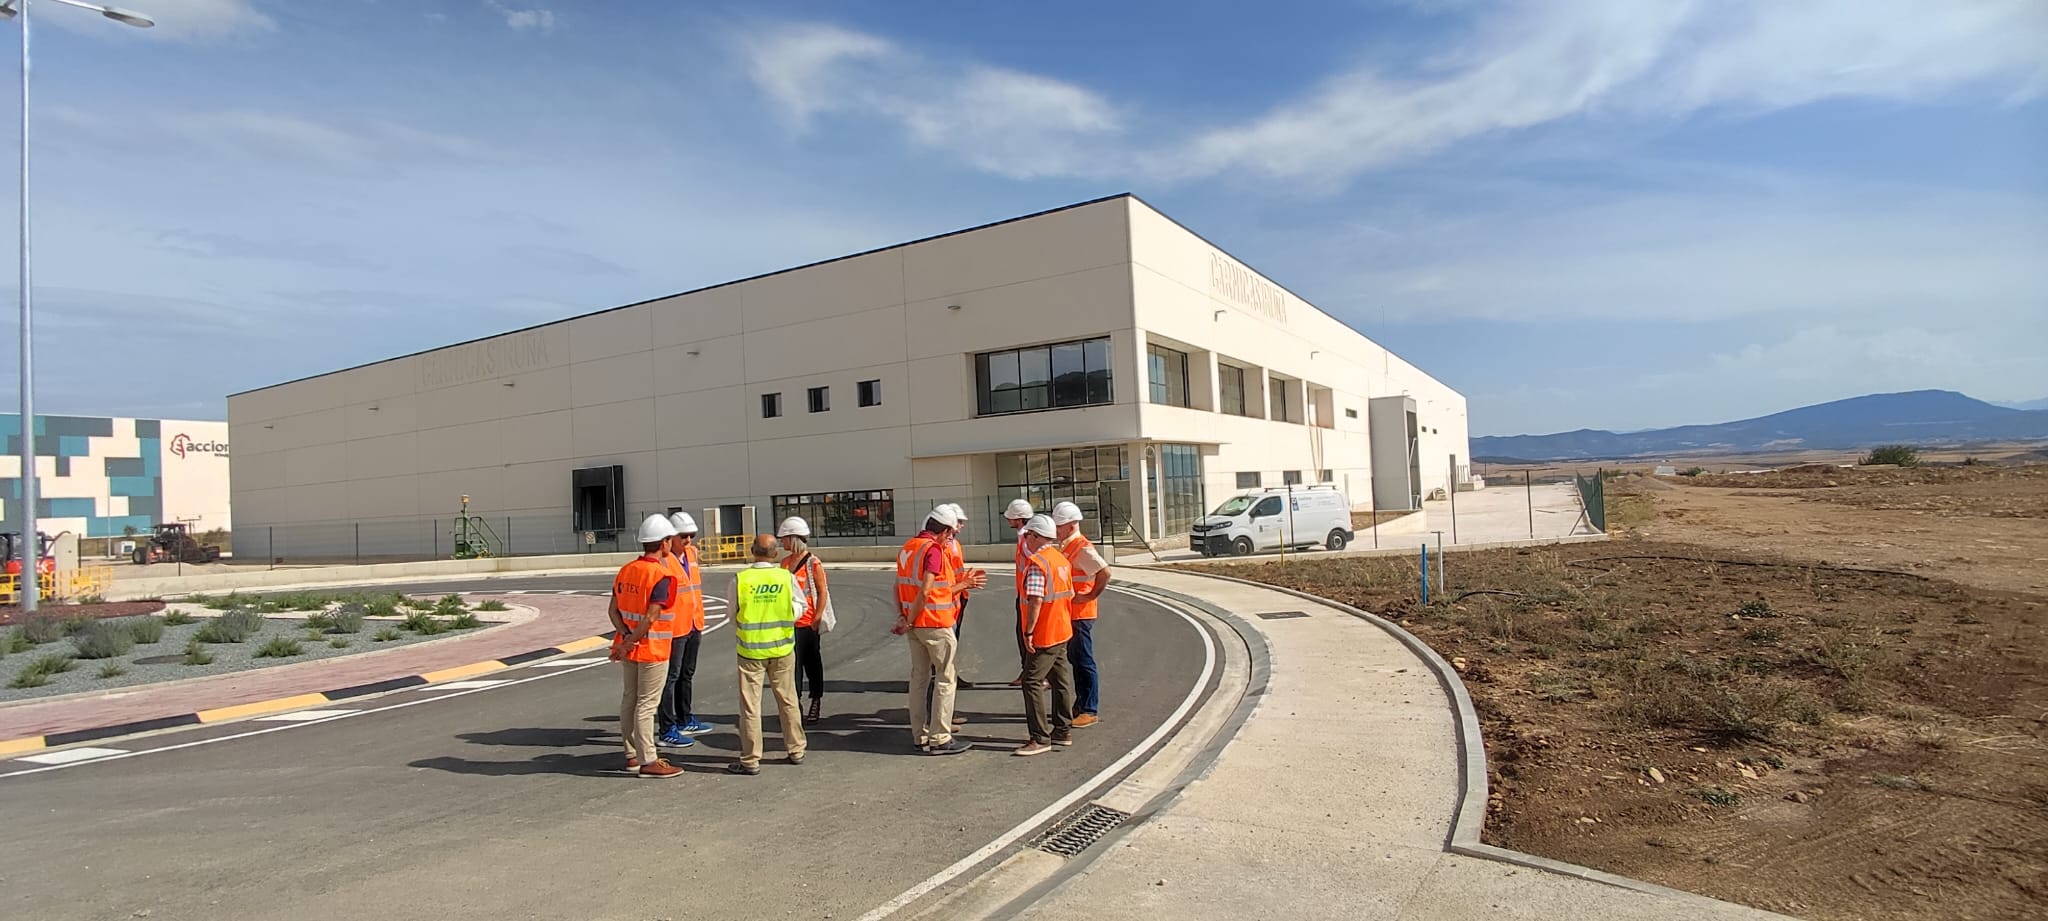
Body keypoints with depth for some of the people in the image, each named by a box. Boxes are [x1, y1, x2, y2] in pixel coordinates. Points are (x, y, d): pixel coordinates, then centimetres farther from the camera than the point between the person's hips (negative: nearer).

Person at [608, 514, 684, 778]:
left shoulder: (625, 570, 7)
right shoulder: (661, 576, -18)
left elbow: (613, 610, 5)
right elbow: (650, 618, -24)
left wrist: (626, 636, -6)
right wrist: (627, 645, -16)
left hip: (630, 648, 8)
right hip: (652, 650, -8)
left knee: (629, 700, 15)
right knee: (646, 704, -2)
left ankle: (632, 755, 26)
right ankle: (648, 761, 5)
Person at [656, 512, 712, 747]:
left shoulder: (692, 553, 9)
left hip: (693, 624, 8)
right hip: (674, 627, -8)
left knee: (687, 674, 19)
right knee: (671, 677, -2)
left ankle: (685, 720, 32)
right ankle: (667, 730, 5)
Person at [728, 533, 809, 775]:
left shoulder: (740, 579, -11)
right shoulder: (787, 577, -8)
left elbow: (733, 615, 0)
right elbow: (800, 607, 2)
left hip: (750, 649, -2)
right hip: (782, 648, 2)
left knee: (750, 705, 6)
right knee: (788, 701, 15)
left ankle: (750, 760, 12)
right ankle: (796, 751, 25)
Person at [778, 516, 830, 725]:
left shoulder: (813, 563, -10)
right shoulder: (785, 562, 9)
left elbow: (823, 593, -10)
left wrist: (816, 621, -13)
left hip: (808, 624, -5)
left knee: (812, 664, 7)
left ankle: (816, 703, 20)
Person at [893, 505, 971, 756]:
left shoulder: (907, 547, 11)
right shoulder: (934, 549, -15)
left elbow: (899, 586, 9)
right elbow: (925, 592, -21)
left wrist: (902, 616, 4)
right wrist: (908, 622, -13)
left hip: (915, 625, 8)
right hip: (936, 624, -8)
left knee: (919, 676, 14)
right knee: (944, 678, 0)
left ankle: (919, 735, 21)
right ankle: (940, 739, 3)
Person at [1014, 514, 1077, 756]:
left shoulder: (1036, 563, -18)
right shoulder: (1061, 559, 10)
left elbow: (1035, 600, -25)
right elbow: (1069, 595, 15)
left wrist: (1028, 632, -19)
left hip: (1045, 635, -10)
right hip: (1062, 631, 10)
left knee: (1032, 682, -5)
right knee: (1061, 680, 15)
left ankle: (1040, 738, -3)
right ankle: (1063, 731, 24)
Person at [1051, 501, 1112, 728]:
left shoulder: (1083, 548, -18)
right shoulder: (1065, 546, 12)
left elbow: (1104, 572, -27)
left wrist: (1091, 596, -20)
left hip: (1081, 614, -10)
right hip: (1068, 614, 10)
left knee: (1084, 662, -2)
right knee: (1075, 659, 16)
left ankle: (1089, 711, 6)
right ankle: (1081, 706, 27)